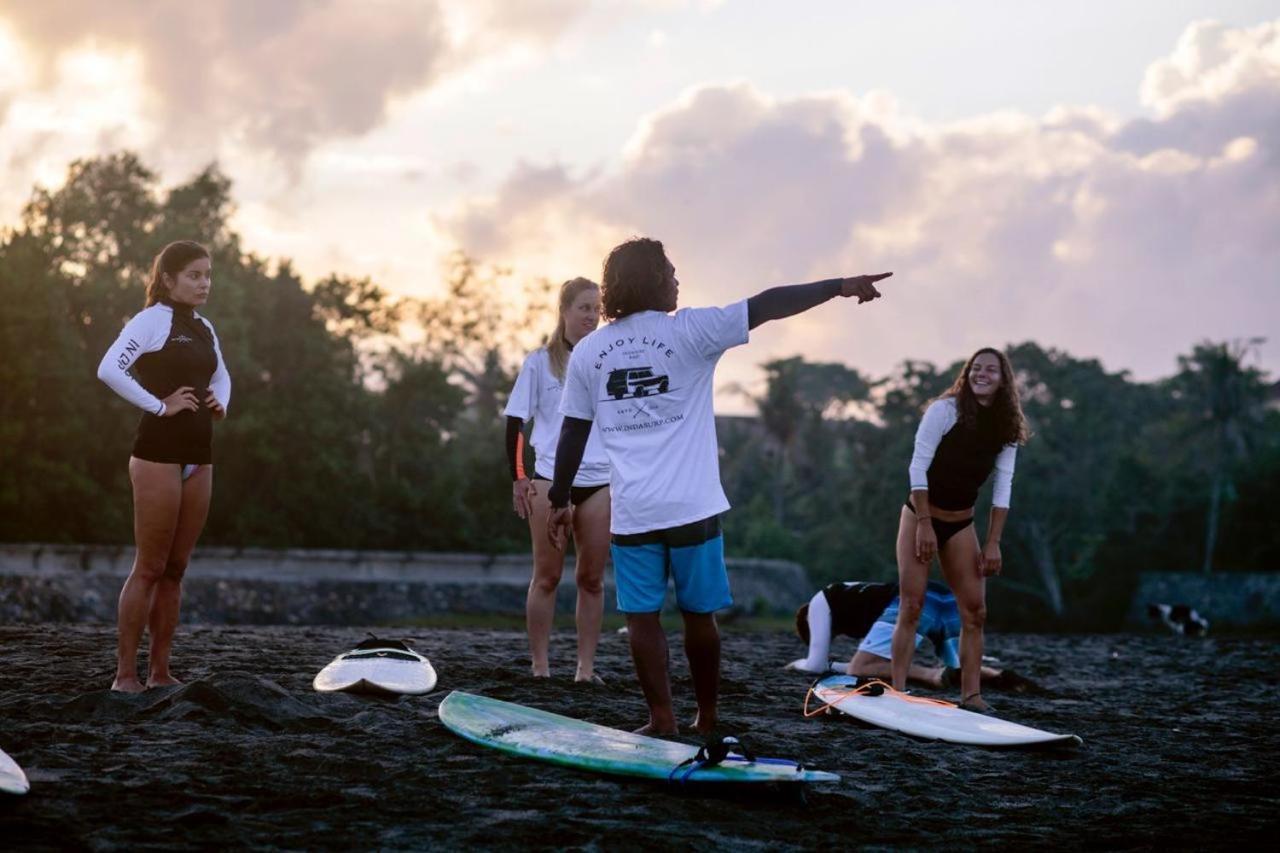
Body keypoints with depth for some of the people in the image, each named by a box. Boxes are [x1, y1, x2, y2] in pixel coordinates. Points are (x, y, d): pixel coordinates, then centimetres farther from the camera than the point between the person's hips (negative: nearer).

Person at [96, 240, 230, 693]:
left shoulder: (203, 329, 15)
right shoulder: (153, 320, -8)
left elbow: (221, 376, 32)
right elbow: (109, 369, -22)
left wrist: (221, 403, 10)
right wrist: (159, 405, -19)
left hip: (198, 458, 8)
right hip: (159, 455, -8)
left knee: (175, 569, 8)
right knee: (149, 568, -6)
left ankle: (160, 671, 13)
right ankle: (126, 672, -2)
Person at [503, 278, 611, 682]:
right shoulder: (540, 362, 3)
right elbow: (515, 422, 3)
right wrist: (518, 478, -4)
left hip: (600, 482, 2)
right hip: (550, 479, -2)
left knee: (591, 578, 3)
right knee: (547, 576, 0)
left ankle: (586, 669, 7)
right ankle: (540, 668, 4)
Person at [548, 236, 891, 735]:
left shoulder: (586, 352, 5)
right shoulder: (687, 331, -4)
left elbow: (573, 433, 9)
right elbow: (766, 306, -6)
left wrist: (560, 501, 17)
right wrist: (840, 286, -3)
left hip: (631, 512, 1)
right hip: (692, 508, -1)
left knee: (641, 615, 4)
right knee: (699, 615, 10)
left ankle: (662, 720, -1)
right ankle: (707, 720, 17)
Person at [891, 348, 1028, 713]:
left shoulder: (1005, 427, 0)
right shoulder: (945, 410, -13)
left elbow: (1002, 488, -1)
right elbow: (918, 467, -15)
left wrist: (993, 543, -6)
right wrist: (924, 525, -18)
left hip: (961, 525, 5)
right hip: (921, 516, -5)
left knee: (974, 610, -1)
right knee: (911, 607, -10)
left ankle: (971, 695, 5)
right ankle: (897, 692, -9)